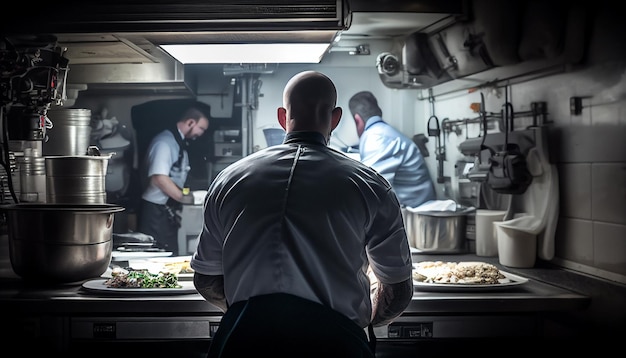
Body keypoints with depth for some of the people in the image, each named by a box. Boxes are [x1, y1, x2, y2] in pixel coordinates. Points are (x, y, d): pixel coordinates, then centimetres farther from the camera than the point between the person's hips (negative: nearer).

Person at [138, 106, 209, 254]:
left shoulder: (178, 143, 13)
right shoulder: (165, 142, -15)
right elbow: (159, 178, -25)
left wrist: (187, 195, 6)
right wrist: (184, 197, -18)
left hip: (168, 211, 9)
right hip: (156, 211, -9)